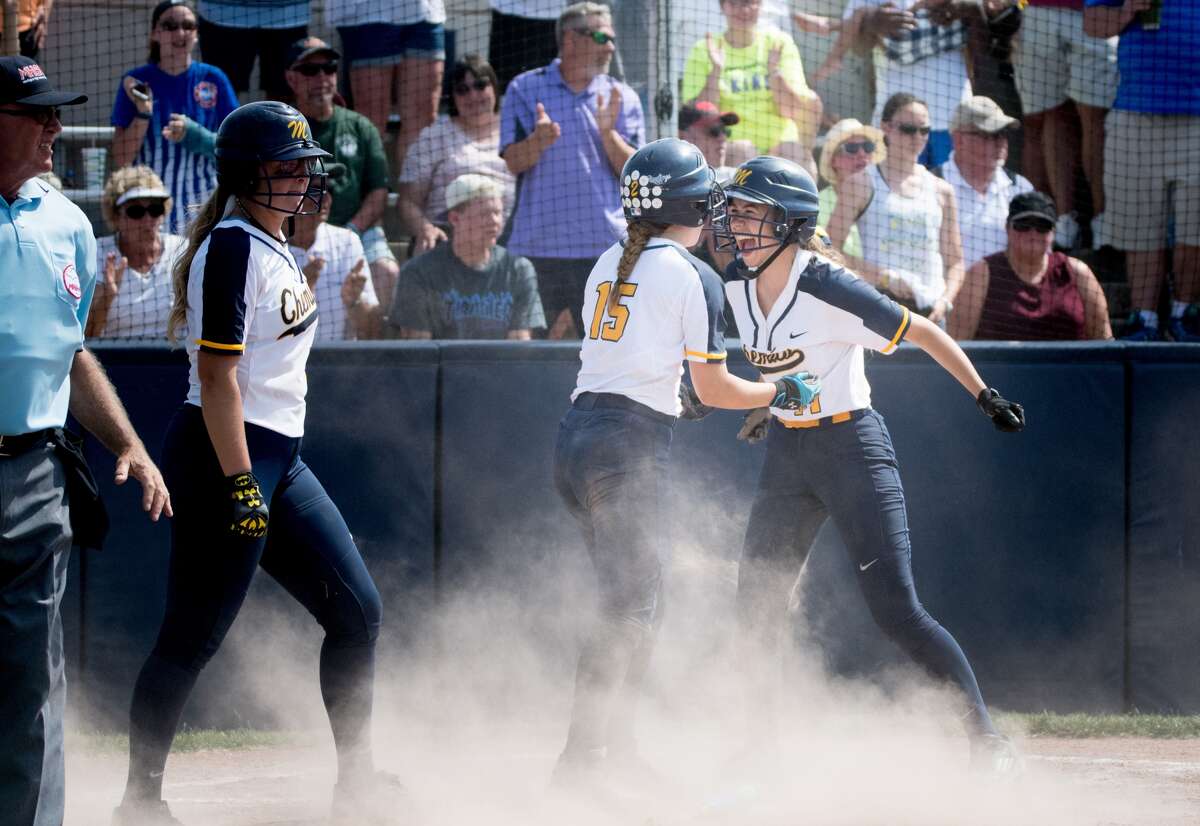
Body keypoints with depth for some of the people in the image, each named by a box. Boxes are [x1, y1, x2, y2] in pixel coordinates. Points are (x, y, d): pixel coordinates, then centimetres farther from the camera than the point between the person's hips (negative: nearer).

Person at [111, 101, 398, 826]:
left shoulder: (273, 246, 15)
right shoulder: (233, 248, -15)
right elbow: (217, 377, -20)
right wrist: (240, 486, -24)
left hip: (278, 459, 10)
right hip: (227, 458, -10)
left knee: (358, 610, 10)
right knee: (193, 637, -6)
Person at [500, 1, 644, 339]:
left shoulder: (622, 98, 12)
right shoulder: (525, 90, 8)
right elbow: (513, 162, 0)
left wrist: (608, 133, -12)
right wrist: (539, 140, -21)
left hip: (606, 240, 1)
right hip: (540, 243, -1)